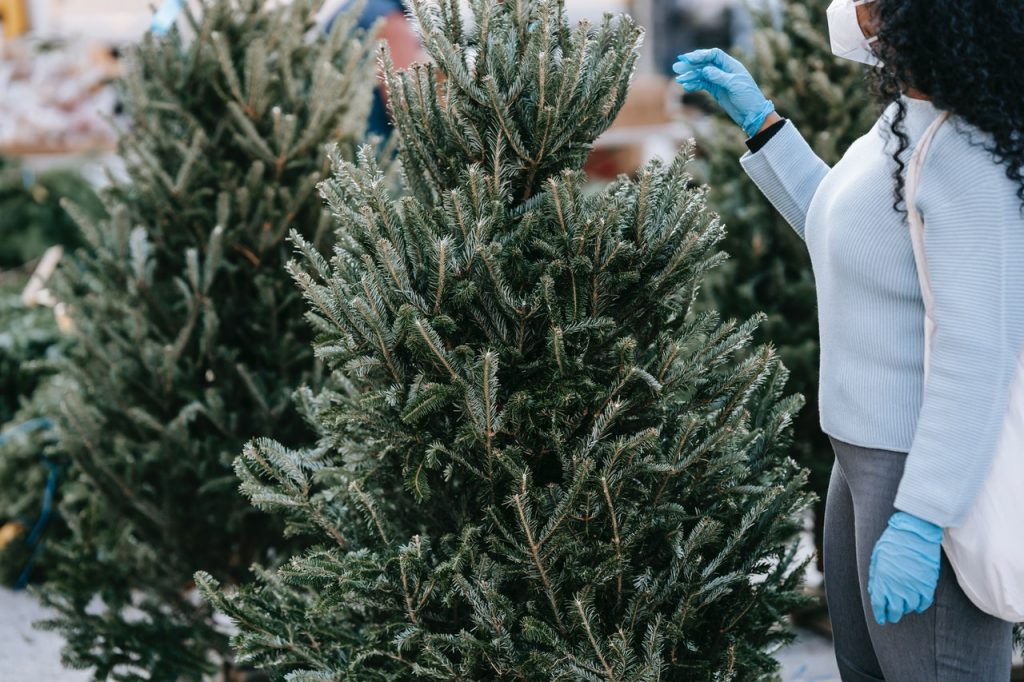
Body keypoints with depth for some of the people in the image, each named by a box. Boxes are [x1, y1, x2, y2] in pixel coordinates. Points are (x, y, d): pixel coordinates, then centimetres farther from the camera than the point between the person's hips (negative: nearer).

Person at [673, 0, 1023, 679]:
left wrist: (919, 520, -26)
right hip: (869, 452, 10)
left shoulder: (969, 153, -24)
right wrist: (758, 118, 19)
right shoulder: (904, 123, 6)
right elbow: (845, 238, 23)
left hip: (941, 473, -10)